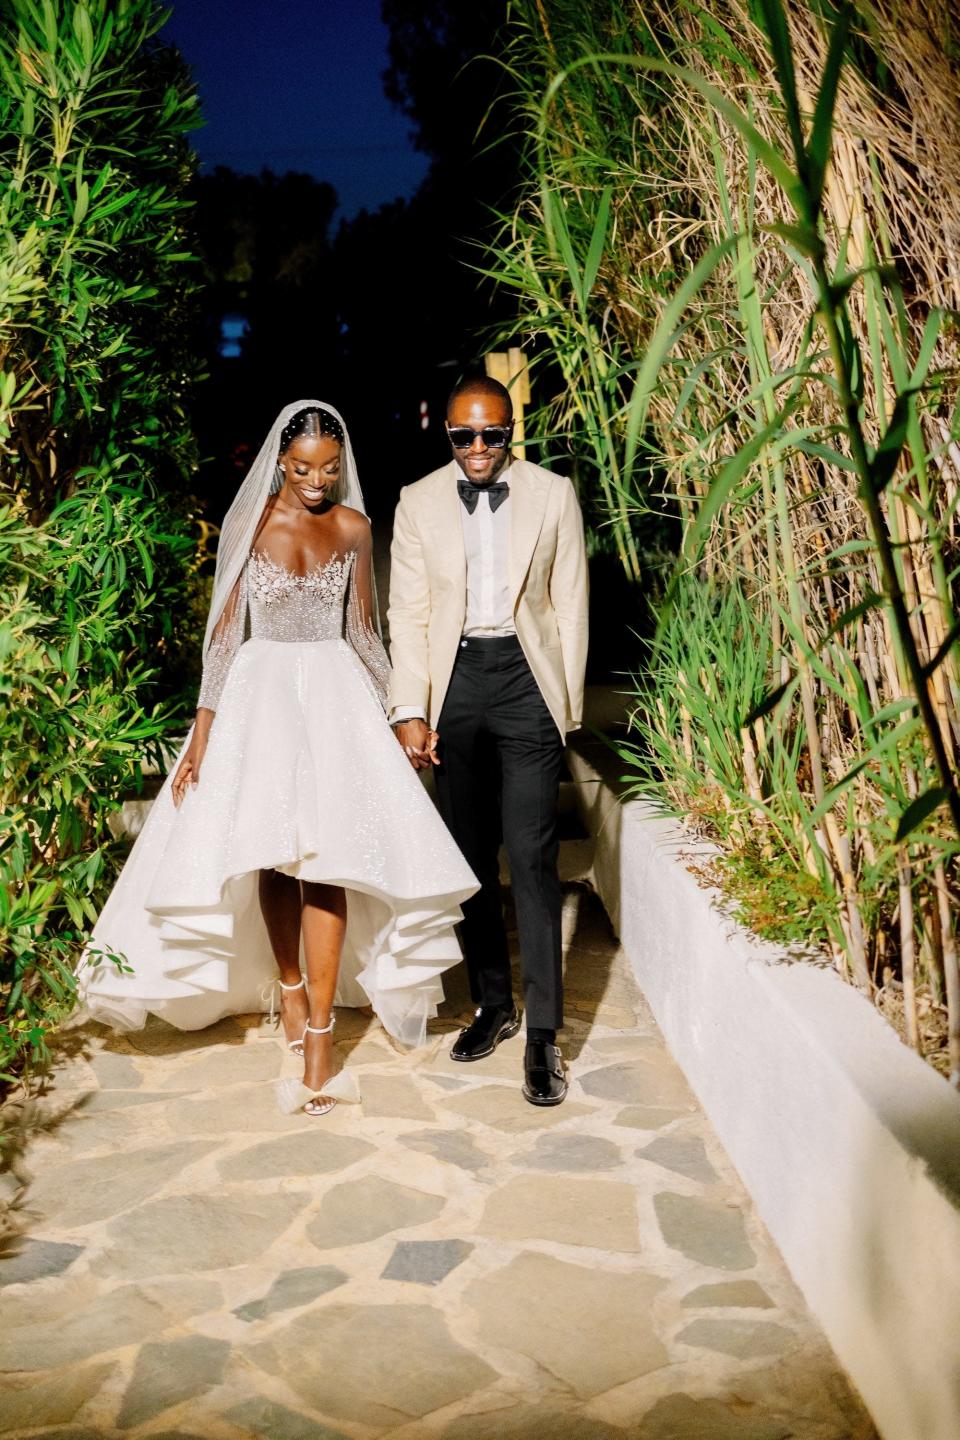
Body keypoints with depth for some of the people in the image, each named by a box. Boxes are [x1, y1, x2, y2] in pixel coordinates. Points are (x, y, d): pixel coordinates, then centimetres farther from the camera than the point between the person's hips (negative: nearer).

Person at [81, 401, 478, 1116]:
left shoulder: (354, 528, 5)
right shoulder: (250, 524, -1)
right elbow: (226, 629, -1)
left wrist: (385, 713, 13)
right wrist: (202, 731, -5)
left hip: (334, 694, 1)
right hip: (261, 691, 0)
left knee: (324, 854, -9)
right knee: (271, 852, 2)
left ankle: (319, 1034, -8)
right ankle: (290, 985, 26)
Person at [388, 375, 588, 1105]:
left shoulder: (553, 495, 2)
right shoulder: (419, 503, 5)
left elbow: (571, 604, 4)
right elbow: (408, 613, 4)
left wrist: (569, 703, 2)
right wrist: (410, 710, -4)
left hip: (526, 678, -2)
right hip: (454, 681, 2)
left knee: (532, 857, -8)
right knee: (470, 855, 9)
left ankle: (544, 1032, -2)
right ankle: (494, 1004, 24)